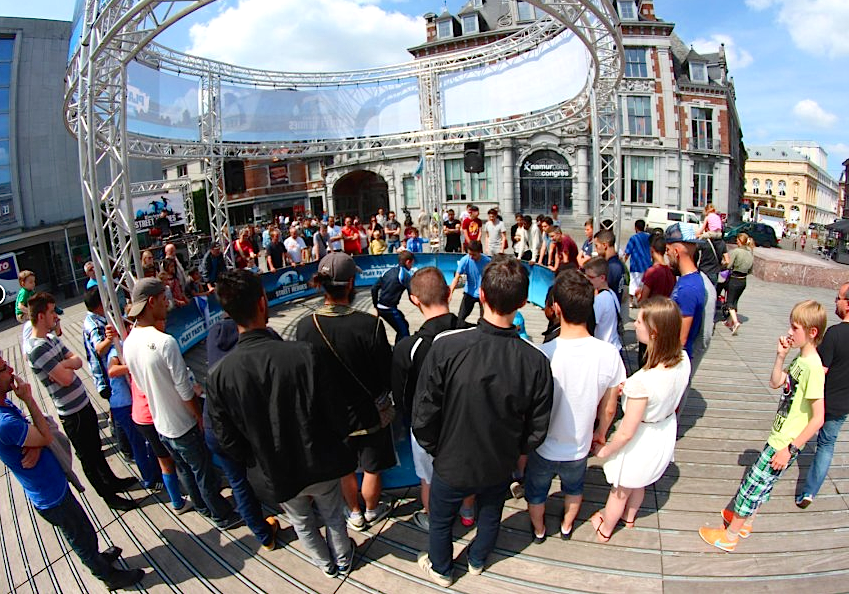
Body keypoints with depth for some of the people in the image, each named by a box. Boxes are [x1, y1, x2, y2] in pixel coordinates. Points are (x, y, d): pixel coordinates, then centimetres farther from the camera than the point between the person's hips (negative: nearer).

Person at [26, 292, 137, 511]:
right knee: (88, 457, 9)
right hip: (72, 413, -9)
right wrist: (67, 365, -6)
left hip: (83, 403, 9)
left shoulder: (52, 339, 5)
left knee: (96, 449, 25)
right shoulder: (37, 349, -24)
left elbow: (78, 361, 3)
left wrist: (62, 364, -17)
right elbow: (66, 379, -27)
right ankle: (108, 495, 24)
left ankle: (113, 481, 42)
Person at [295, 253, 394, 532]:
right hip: (369, 412, -3)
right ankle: (372, 511, 45)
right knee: (372, 468, 22)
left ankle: (355, 514, 46)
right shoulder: (370, 324, -28)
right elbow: (387, 371, -16)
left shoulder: (305, 327, -19)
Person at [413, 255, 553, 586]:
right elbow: (537, 429, -12)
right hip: (500, 467, 2)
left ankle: (440, 569, 54)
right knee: (490, 516, 31)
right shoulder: (536, 361, -25)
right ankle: (477, 561, 59)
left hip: (451, 464, -2)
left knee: (441, 520, 27)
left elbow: (423, 417, -23)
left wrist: (434, 448, -2)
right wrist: (514, 450, 9)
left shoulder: (446, 347, -32)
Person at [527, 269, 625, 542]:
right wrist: (601, 434, 13)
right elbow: (609, 409, -8)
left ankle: (539, 530, 53)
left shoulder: (542, 355, -32)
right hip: (578, 448, 3)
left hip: (543, 448, -2)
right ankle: (566, 526, 58)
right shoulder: (609, 354, -23)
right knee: (574, 488, 33)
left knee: (536, 491, 28)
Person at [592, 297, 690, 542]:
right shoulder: (683, 360, -20)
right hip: (666, 431, 6)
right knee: (639, 483, 35)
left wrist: (604, 451, -10)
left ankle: (605, 530, 51)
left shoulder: (642, 381, -40)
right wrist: (630, 390, -5)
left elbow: (627, 432, -27)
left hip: (641, 439, -6)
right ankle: (629, 517, 62)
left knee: (620, 490, 24)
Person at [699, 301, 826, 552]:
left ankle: (729, 536, 19)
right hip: (779, 436, 8)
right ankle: (745, 522, 42)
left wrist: (791, 449, -21)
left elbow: (818, 419, -25)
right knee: (760, 482, 23)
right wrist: (781, 355, -2)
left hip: (785, 443, -8)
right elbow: (775, 383, 13)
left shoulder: (813, 367, -25)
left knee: (754, 483, 4)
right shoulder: (801, 359, 1)